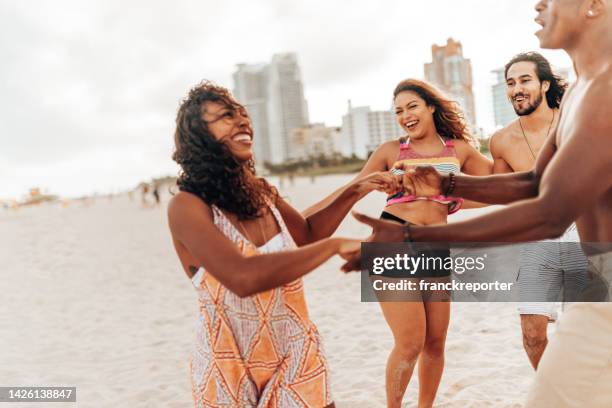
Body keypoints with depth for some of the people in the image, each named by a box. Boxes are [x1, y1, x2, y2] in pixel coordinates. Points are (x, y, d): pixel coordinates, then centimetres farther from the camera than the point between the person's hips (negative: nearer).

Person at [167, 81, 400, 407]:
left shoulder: (260, 192, 1)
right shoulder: (187, 206, -20)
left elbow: (306, 234, 20)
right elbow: (243, 277, -35)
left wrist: (355, 192, 10)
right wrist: (334, 245, -29)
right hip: (232, 377, -5)